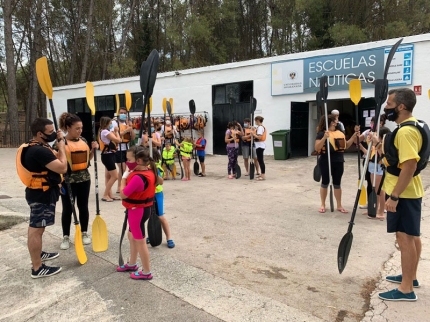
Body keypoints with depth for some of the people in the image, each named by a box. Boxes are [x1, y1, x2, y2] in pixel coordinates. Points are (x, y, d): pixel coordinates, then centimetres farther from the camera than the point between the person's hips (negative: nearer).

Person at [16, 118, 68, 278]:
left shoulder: (37, 147, 8)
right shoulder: (39, 150, -26)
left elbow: (56, 159, 16)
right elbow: (62, 167, -28)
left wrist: (59, 143, 3)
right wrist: (61, 143, -18)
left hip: (40, 192, 11)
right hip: (42, 195, -11)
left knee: (36, 227, 24)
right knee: (36, 229, -3)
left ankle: (38, 254, 42)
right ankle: (37, 268, 6)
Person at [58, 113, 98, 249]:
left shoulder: (83, 140, 5)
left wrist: (93, 149, -1)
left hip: (84, 179, 5)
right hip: (68, 180, -4)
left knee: (83, 207, 14)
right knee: (67, 209, 7)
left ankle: (84, 233, 29)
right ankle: (66, 237, 21)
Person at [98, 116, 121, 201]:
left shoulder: (106, 131, 14)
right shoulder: (105, 132, -16)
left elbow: (115, 141, 12)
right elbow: (118, 140, -18)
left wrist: (114, 132, 6)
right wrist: (116, 131, -5)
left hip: (109, 155, 11)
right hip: (107, 156, -11)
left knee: (109, 176, 13)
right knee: (115, 176, -9)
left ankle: (109, 195, 19)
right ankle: (105, 195, -3)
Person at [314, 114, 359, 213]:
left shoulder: (340, 133, 10)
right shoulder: (322, 133, -8)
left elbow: (345, 146, 17)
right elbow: (317, 148, -15)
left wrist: (353, 137, 6)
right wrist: (324, 138, -27)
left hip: (338, 162, 5)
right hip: (326, 162, -5)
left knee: (337, 184, 11)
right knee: (325, 183, 5)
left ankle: (339, 205, 20)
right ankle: (323, 205, 18)